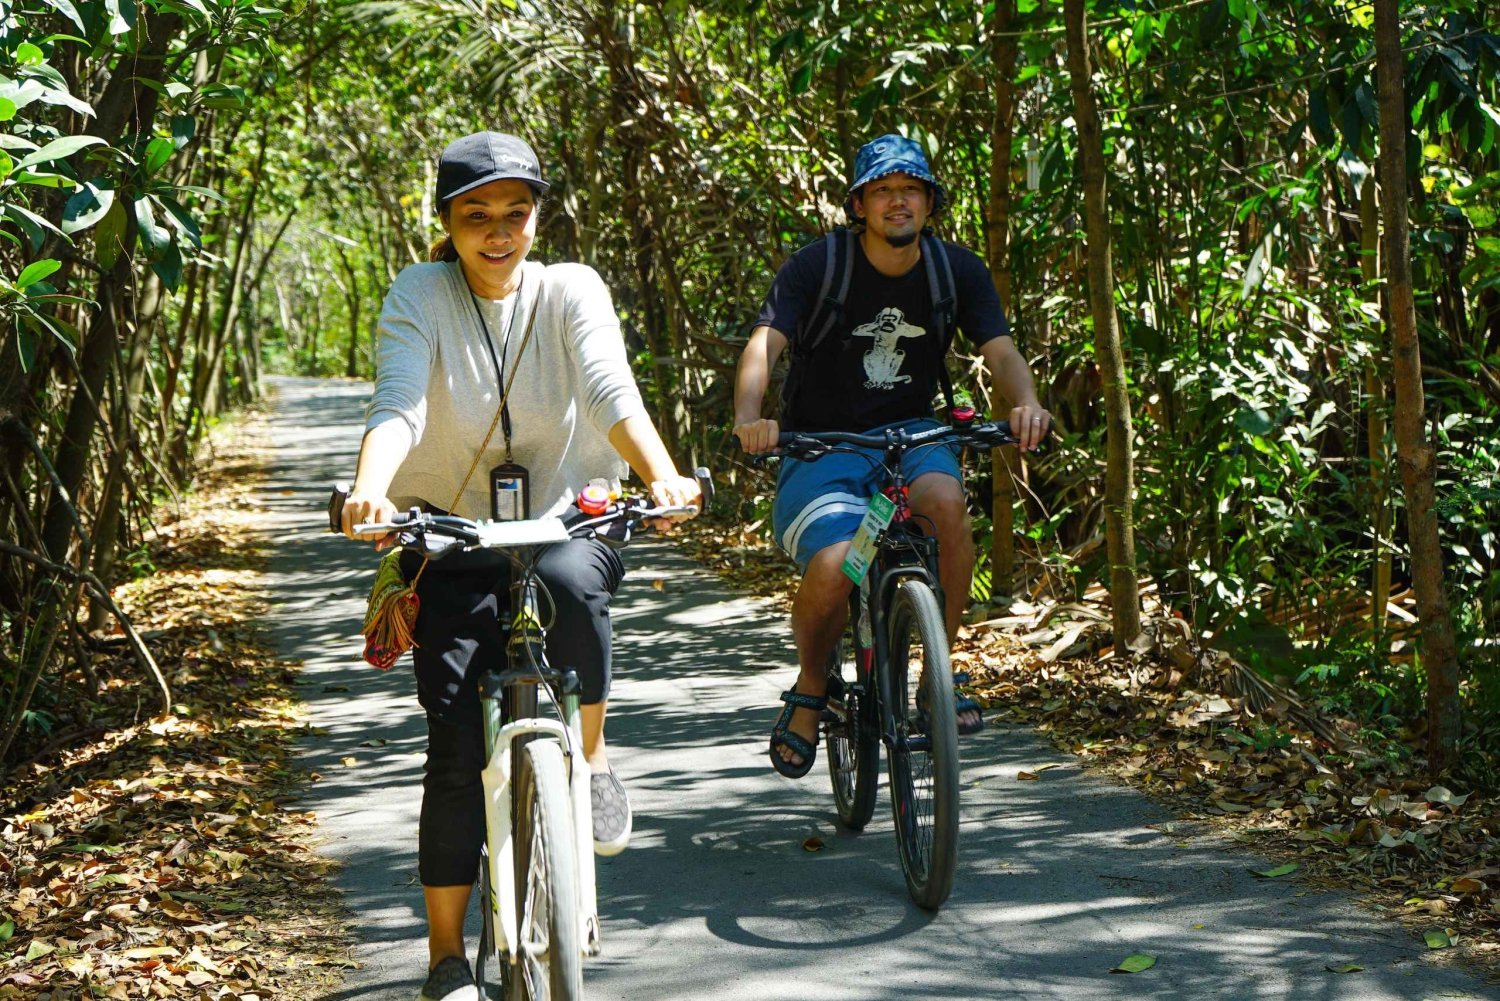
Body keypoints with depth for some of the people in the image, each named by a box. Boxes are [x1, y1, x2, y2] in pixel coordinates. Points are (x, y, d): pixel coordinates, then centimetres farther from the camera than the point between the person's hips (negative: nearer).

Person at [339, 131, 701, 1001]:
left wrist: (662, 475, -41)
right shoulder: (420, 297, -7)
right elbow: (398, 404, -23)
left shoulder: (571, 291, -4)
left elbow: (612, 390, -21)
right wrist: (371, 487, -45)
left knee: (570, 579, -37)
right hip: (453, 536, 0)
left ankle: (592, 759, -12)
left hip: (564, 520, 0)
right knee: (459, 741, -10)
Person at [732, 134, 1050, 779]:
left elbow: (1000, 350, -10)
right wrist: (748, 419, -43)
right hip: (820, 446, -2)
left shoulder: (957, 271, -1)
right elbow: (764, 344, -22)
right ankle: (811, 688, 3)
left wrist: (1027, 405, -33)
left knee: (946, 500, -33)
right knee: (833, 569, -29)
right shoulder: (817, 266, -11)